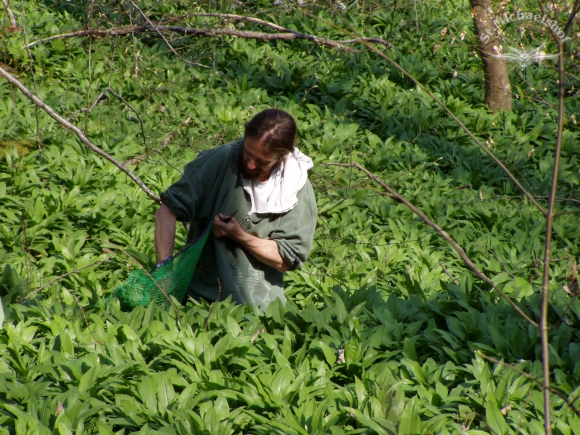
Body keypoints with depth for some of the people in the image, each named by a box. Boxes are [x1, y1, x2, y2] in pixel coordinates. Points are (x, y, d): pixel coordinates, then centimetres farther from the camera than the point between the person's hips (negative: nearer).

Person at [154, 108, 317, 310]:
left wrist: (240, 236, -16)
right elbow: (168, 210, -7)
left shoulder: (299, 191, -5)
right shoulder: (220, 160, -9)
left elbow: (288, 259, -3)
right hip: (200, 297, -1)